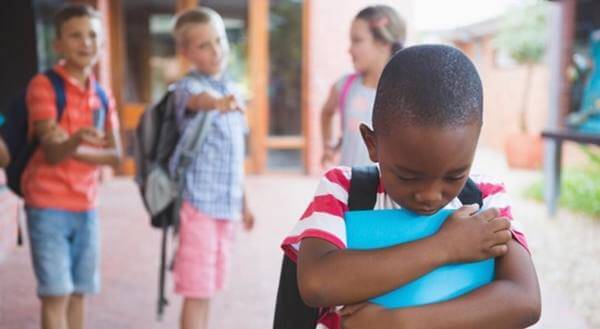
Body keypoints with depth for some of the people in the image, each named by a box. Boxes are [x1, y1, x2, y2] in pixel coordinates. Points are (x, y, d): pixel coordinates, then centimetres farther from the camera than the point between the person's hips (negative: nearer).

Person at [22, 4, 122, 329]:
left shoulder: (102, 96, 9)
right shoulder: (43, 84, -9)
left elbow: (115, 155, 2)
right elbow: (52, 153, -17)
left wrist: (72, 148, -14)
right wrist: (74, 141, -39)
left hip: (86, 206, 5)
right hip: (48, 206, -5)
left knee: (78, 293, 10)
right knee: (56, 294, -6)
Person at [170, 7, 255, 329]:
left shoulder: (230, 89, 13)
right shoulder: (188, 86, -9)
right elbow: (199, 100, -36)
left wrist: (243, 202, 22)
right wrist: (217, 103, -59)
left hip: (227, 204, 7)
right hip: (199, 202, -7)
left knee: (208, 288, 16)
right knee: (196, 290, -3)